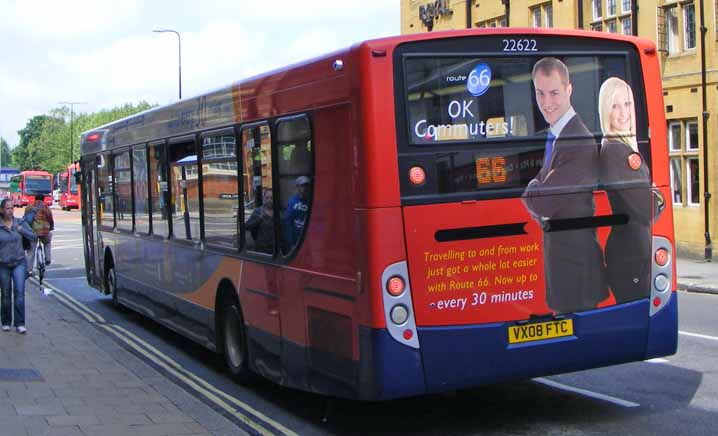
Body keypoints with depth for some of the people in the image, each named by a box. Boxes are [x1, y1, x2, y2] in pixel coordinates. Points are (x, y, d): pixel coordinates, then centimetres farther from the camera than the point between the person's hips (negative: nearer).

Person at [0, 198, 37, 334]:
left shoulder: (20, 223, 2)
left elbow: (34, 237, 2)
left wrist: (21, 230, -11)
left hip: (19, 263, 1)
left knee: (19, 292, -12)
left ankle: (20, 324, -10)